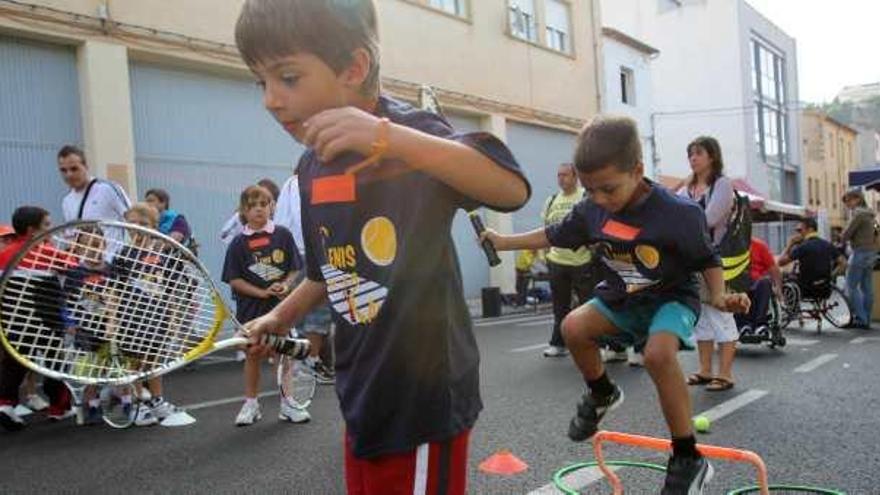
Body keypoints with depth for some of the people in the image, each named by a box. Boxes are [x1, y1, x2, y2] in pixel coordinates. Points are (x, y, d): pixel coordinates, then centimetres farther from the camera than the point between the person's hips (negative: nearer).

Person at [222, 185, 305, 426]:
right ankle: (251, 404, 24)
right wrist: (262, 292, -15)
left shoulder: (283, 235, 0)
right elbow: (234, 280, -5)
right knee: (253, 353, 9)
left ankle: (287, 405, 20)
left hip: (281, 304, 1)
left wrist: (285, 285, -16)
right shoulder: (239, 243, -3)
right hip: (251, 307, 0)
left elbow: (295, 269, 3)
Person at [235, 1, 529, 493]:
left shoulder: (408, 132, -16)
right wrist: (282, 315, 21)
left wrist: (388, 137, -40)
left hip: (426, 393, -7)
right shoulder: (311, 166, 6)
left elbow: (513, 189, -34)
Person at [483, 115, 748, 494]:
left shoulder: (678, 213, -25)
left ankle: (688, 459, -15)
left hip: (672, 298, -5)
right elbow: (555, 236, 6)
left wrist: (718, 296, -27)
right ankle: (602, 394, 12)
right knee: (574, 327, -20)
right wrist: (503, 242, 4)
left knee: (658, 353, -33)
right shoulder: (591, 211, -11)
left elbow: (708, 260, -10)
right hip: (621, 297, 5)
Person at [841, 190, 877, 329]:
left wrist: (841, 238, 6)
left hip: (860, 252, -9)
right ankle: (866, 320, 10)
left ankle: (860, 319, -7)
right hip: (871, 252, 9)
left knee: (851, 287, -5)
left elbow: (846, 235, -16)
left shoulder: (858, 213, -13)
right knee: (867, 288, 8)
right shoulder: (870, 214, 17)